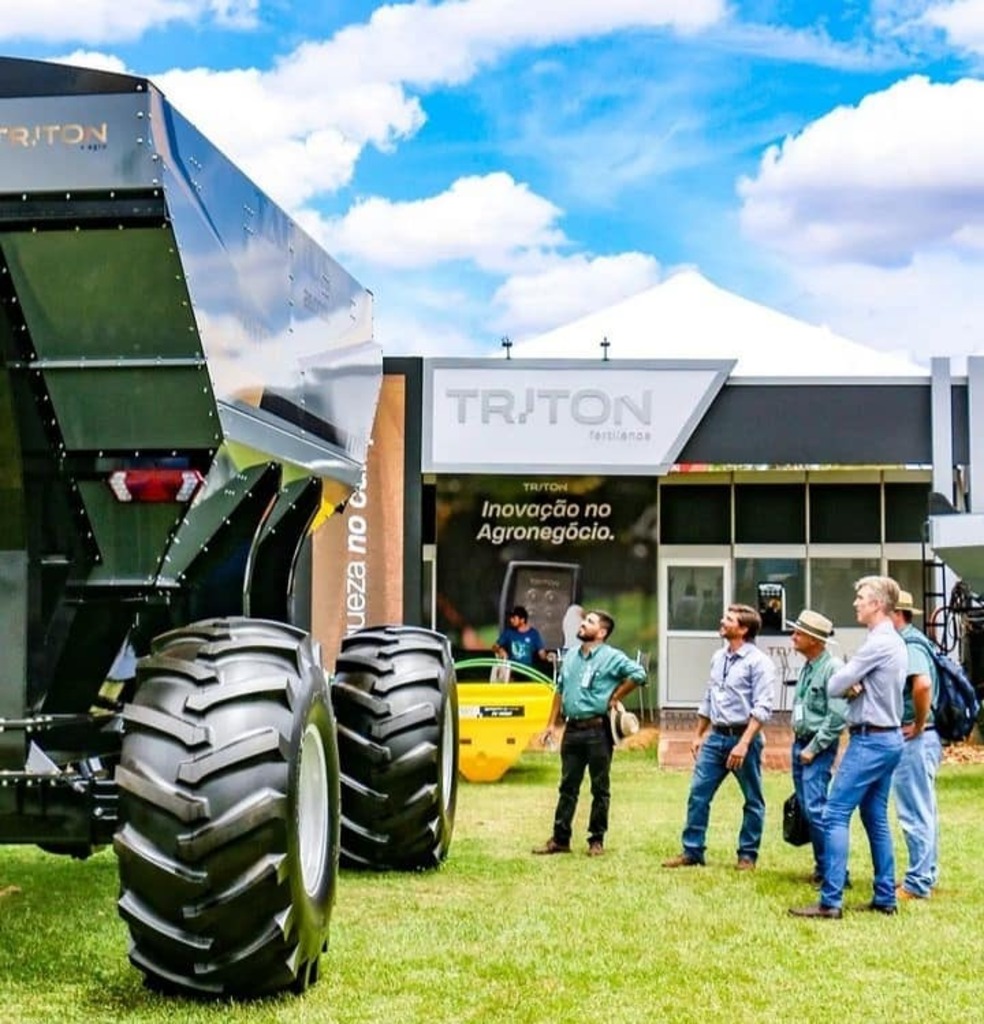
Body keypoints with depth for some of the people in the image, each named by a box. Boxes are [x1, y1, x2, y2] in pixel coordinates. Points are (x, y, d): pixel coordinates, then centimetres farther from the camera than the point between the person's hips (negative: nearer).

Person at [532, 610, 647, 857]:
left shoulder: (612, 657, -6)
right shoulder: (571, 656, 14)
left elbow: (638, 674, -14)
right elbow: (560, 690, 18)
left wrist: (615, 697, -8)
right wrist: (552, 723, 14)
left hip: (598, 730, -6)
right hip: (572, 729, 6)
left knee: (600, 788, 4)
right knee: (568, 786, 9)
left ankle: (597, 840, 11)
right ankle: (560, 839, 13)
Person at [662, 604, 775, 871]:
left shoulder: (758, 661, -11)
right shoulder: (718, 658, 12)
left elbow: (762, 708, -17)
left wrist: (744, 744, -23)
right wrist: (698, 734, 20)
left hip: (743, 737, -7)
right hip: (715, 737, 7)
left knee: (753, 800, 5)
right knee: (698, 794, 4)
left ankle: (747, 855, 15)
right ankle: (692, 851, 11)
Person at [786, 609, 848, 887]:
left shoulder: (833, 668, -17)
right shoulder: (806, 668, 12)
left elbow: (838, 717, -21)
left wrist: (813, 749, -18)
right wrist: (799, 744, 15)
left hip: (819, 748, -9)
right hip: (800, 743, 9)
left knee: (816, 809, -13)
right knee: (806, 807, 11)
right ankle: (822, 867, 19)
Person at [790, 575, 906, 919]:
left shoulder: (878, 643, -16)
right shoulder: (895, 642, 15)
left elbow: (834, 686, -15)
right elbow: (849, 685, 15)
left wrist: (846, 685, 6)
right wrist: (854, 687, -7)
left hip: (871, 739, -10)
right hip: (888, 739, 10)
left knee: (835, 814, -10)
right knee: (876, 818, 13)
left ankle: (831, 901, -12)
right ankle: (885, 898, 15)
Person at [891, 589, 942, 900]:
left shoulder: (909, 646, -17)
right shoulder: (910, 642, 14)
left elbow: (923, 685, -34)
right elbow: (920, 685, 26)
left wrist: (918, 725, -22)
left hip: (913, 739, -10)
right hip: (922, 740, 10)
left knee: (915, 813, -5)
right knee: (923, 811, 16)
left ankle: (917, 884, 0)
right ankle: (926, 876, 25)